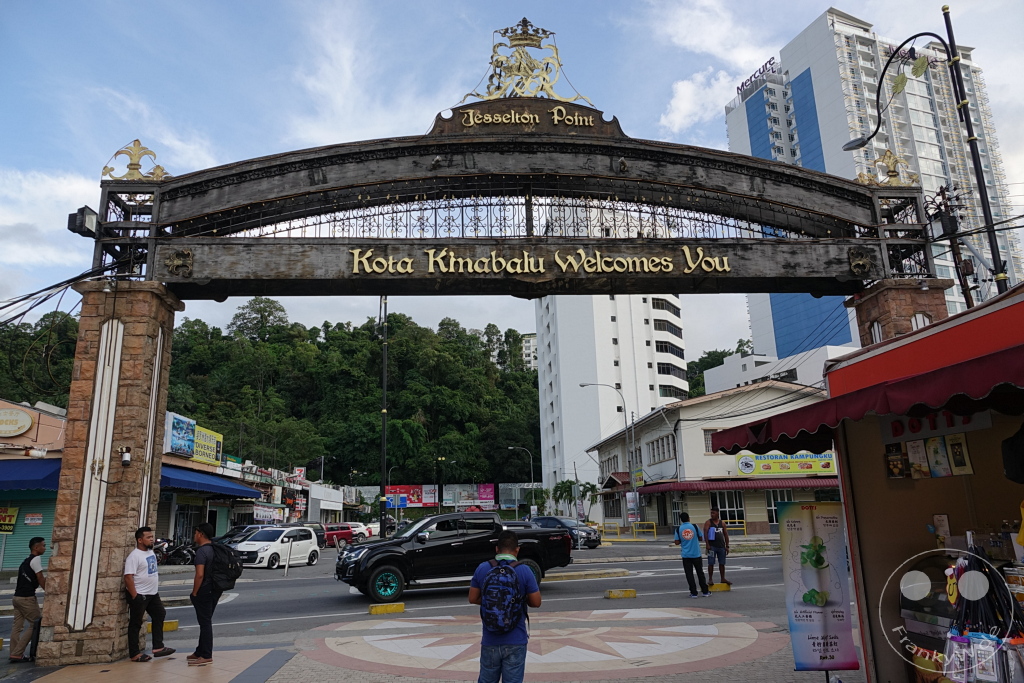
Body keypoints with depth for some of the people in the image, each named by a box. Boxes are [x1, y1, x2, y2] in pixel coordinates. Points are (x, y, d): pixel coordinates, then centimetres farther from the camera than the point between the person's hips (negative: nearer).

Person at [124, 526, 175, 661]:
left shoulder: (151, 552, 8)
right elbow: (128, 577, -23)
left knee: (159, 615, 14)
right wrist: (134, 596, -24)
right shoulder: (134, 556, -19)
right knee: (135, 624, 3)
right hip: (139, 595, -9)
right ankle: (134, 654, 12)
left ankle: (158, 647, 21)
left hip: (153, 594, 9)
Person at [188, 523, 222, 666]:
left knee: (205, 623, -1)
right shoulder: (214, 549, 9)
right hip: (215, 590, 9)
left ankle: (206, 656, 5)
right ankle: (201, 651, 28)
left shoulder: (201, 551, -19)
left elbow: (200, 575, -25)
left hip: (204, 591, -9)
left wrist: (194, 593, -15)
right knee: (206, 622, 18)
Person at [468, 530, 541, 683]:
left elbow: (473, 599, 3)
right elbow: (536, 602, -5)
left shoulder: (482, 568, -5)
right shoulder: (524, 571, -11)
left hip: (490, 640, 2)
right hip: (515, 641, -2)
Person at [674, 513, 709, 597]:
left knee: (689, 574, 5)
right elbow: (700, 538, 2)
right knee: (700, 573, 12)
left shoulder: (678, 529, -5)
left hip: (686, 555, 0)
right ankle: (705, 591, 17)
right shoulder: (694, 526, -5)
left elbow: (677, 542, -5)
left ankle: (693, 593, 2)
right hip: (696, 554, 0)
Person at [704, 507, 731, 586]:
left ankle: (723, 579, 18)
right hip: (712, 546, -4)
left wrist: (727, 546, 8)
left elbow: (726, 535, 14)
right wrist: (707, 544, -17)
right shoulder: (708, 523, -1)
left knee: (722, 563, 8)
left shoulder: (722, 523, 11)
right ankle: (710, 579, 3)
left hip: (721, 546, 4)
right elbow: (705, 533, -8)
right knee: (711, 563, -3)